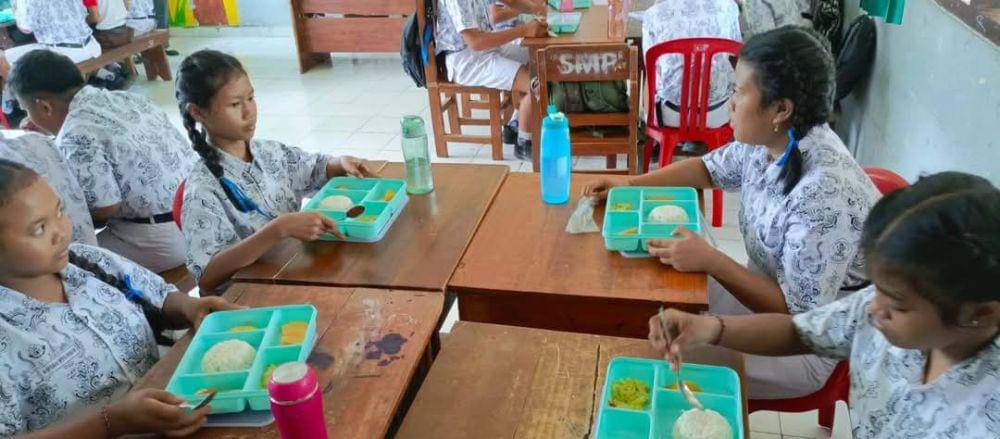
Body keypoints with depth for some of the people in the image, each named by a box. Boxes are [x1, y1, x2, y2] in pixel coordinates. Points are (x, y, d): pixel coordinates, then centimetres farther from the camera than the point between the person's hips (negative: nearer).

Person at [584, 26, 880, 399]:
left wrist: (711, 260, -30)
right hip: (768, 288, 7)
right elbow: (710, 168, 9)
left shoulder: (825, 195, -33)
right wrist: (628, 185, 0)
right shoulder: (769, 141, -10)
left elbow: (800, 310, -28)